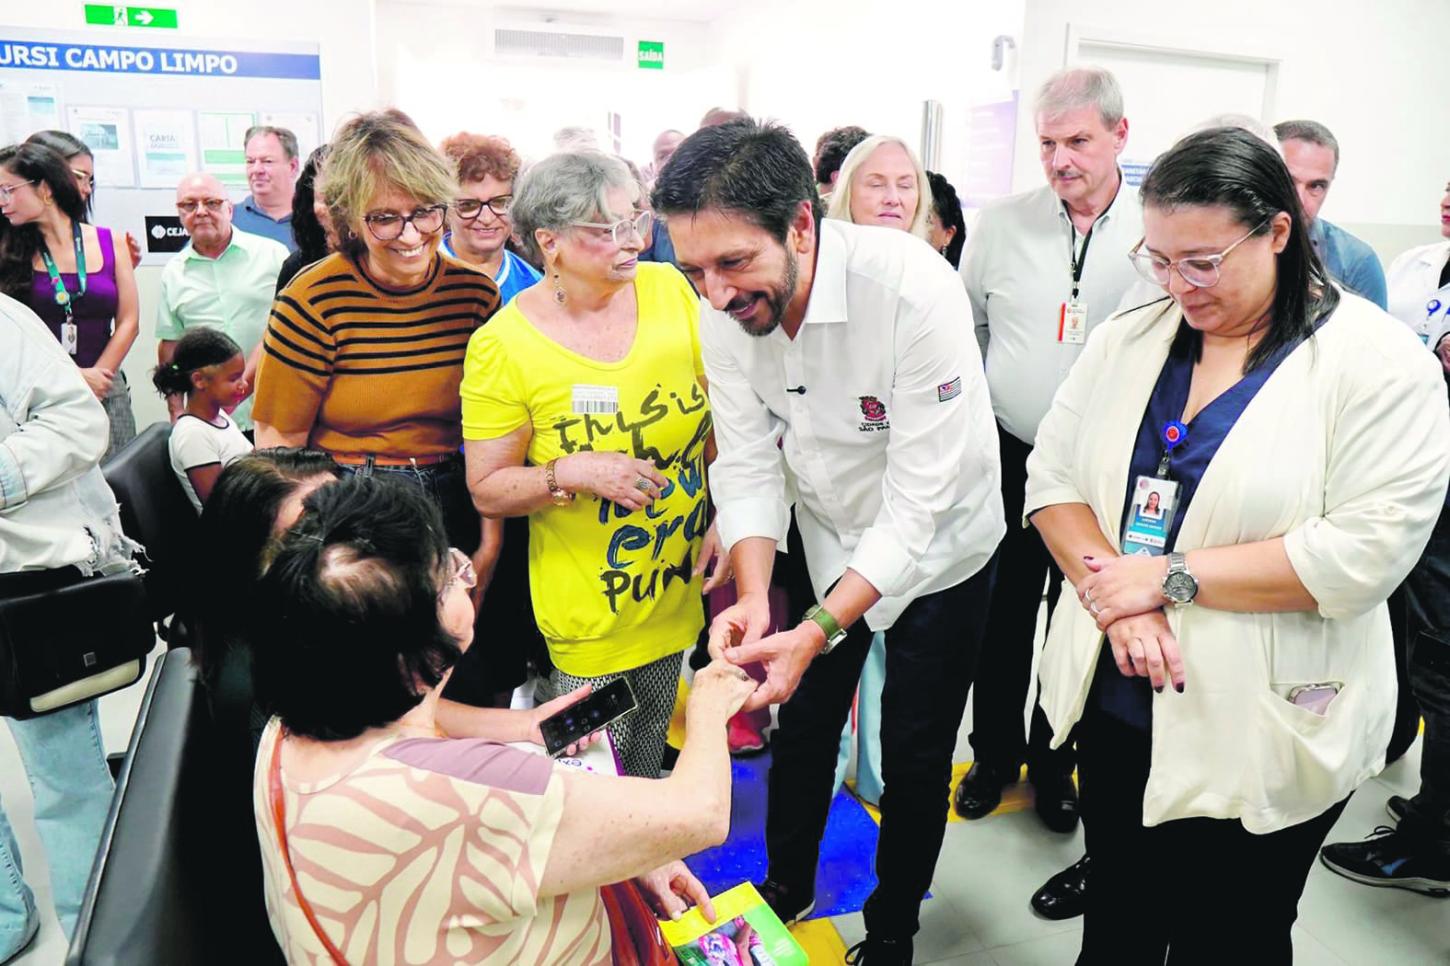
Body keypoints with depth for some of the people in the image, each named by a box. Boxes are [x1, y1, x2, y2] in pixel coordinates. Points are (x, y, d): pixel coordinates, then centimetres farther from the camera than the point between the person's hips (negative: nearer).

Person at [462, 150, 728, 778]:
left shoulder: (668, 289, -5)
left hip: (680, 584, 4)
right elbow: (487, 490, -10)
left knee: (648, 762, 22)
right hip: (590, 605, -4)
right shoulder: (504, 345, -16)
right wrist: (569, 473, -26)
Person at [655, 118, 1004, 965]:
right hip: (825, 545, 4)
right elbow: (749, 464, -13)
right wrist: (754, 597, -28)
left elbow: (918, 502, -34)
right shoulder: (724, 311, -19)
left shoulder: (914, 290, -35)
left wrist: (818, 631, -41)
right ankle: (787, 885, 46)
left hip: (936, 552, -4)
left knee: (914, 755, 10)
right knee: (803, 724, 18)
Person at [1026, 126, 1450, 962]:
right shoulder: (1128, 339, 3)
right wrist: (1116, 596, -15)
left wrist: (1169, 576, -19)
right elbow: (1054, 477, 1)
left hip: (1258, 736, -4)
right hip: (1116, 704, 5)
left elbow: (1365, 550, -20)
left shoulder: (1378, 362, -11)